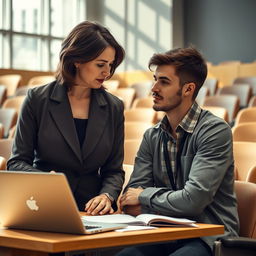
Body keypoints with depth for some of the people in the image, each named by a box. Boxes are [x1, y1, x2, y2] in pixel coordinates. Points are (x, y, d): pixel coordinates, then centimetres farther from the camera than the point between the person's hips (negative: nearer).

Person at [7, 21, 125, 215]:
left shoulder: (114, 108, 9)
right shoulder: (38, 99, 2)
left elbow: (114, 170, 13)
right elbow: (17, 162, 3)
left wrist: (107, 196, -9)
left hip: (91, 212, 3)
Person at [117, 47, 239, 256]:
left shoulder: (215, 131, -11)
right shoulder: (152, 137, 9)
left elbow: (193, 200, -20)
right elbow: (130, 202, 5)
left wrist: (144, 196, -5)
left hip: (210, 238, -5)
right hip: (167, 236, 5)